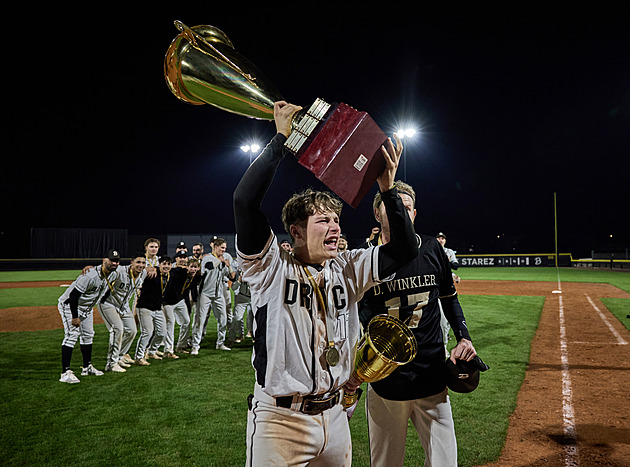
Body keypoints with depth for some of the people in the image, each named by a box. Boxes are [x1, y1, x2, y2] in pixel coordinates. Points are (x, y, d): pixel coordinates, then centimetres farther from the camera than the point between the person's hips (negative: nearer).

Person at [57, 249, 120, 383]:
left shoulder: (113, 275, -7)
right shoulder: (90, 276, -33)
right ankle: (65, 373, -18)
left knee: (88, 335, 14)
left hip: (87, 307, 9)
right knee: (72, 335, -18)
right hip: (69, 305, -9)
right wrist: (75, 317, -26)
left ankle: (87, 367, 28)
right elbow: (73, 295, -30)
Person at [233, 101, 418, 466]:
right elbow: (246, 201, -24)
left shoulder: (348, 268, 5)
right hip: (280, 419, -5)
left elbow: (403, 250, 1)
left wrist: (389, 189, -8)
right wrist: (281, 140, -20)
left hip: (334, 418, 6)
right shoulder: (271, 266, -11)